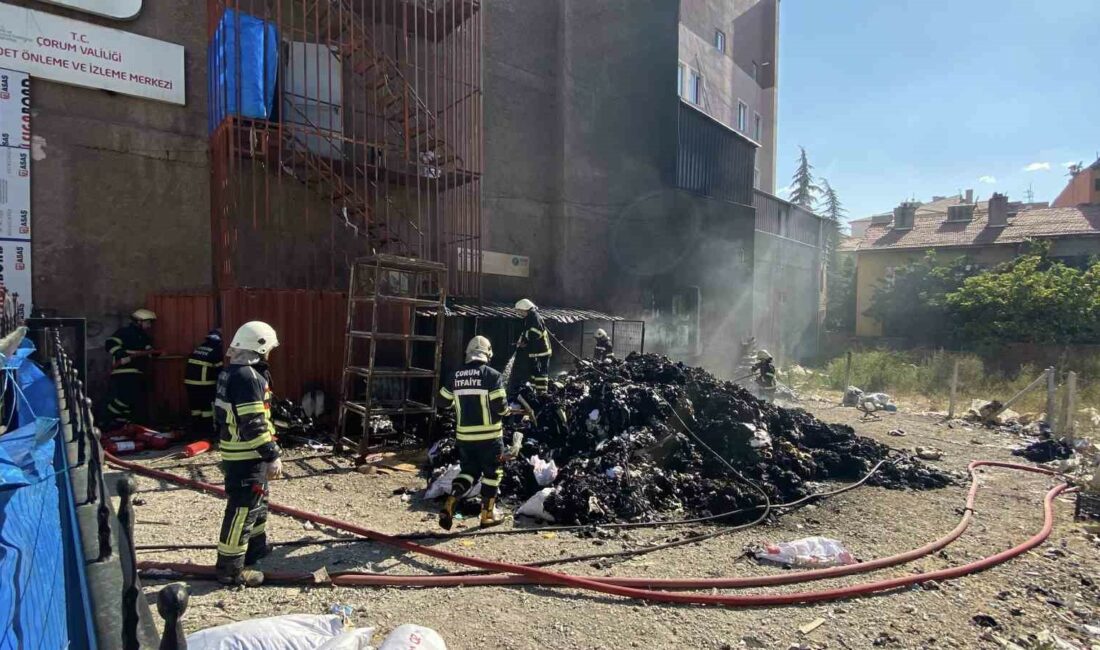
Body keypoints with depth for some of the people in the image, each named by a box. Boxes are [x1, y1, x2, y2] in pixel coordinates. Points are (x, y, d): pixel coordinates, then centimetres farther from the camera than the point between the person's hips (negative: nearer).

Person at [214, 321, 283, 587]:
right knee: (243, 508, -1)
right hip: (247, 456, -11)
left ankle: (257, 547, 39)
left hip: (236, 451, 11)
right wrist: (272, 456, -22)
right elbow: (254, 424, -26)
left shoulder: (231, 372, 10)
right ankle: (231, 567, 9)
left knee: (257, 501, 24)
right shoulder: (248, 376, -23)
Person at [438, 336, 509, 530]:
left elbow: (444, 402, 12)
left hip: (464, 435, 5)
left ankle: (449, 505, 2)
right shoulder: (492, 375, -12)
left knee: (468, 471, 19)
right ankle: (487, 515, 18)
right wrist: (507, 408, 6)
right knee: (492, 474, 12)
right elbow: (500, 406, -17)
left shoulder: (455, 376, 3)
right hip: (489, 435, -4)